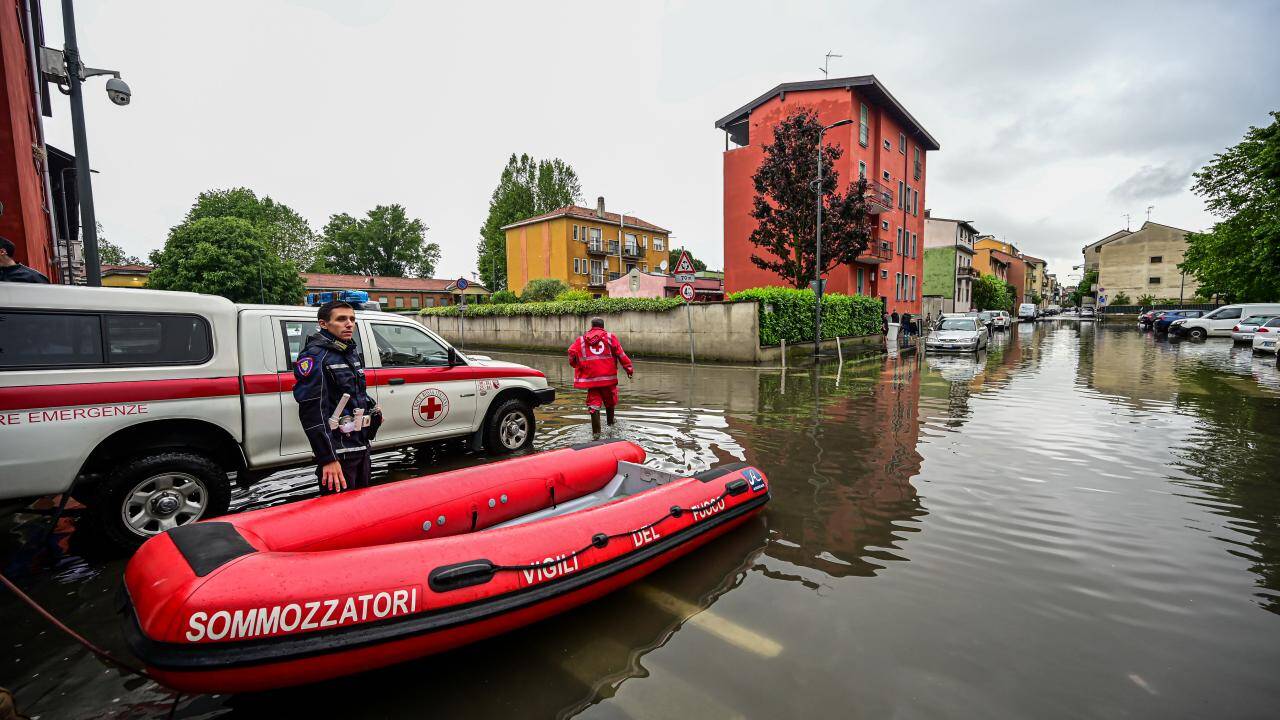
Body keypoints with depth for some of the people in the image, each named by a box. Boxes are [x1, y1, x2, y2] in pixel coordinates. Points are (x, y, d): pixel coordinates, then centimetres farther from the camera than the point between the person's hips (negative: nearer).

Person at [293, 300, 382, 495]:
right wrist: (327, 458, -26)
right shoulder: (315, 355, -15)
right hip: (338, 452, -8)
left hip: (361, 447, 9)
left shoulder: (350, 351, 11)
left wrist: (372, 408, 12)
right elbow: (311, 412, -22)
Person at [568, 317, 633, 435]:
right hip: (608, 376, -1)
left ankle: (596, 431, 1)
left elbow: (572, 352, 2)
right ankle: (611, 424, 34)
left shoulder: (581, 340, 9)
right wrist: (628, 367, -2)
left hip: (590, 377, 1)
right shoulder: (610, 337, 4)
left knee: (594, 403, 4)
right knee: (610, 401, 18)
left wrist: (576, 365, 18)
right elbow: (620, 354, -3)